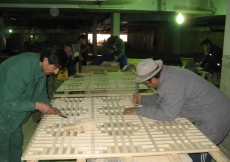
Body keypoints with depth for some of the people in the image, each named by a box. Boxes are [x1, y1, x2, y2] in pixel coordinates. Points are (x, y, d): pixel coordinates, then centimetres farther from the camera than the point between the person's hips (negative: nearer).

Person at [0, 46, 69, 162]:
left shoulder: (40, 66, -7)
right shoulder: (21, 68, -34)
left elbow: (41, 90, 7)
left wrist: (48, 106, -9)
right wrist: (37, 105, -29)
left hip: (13, 110, 8)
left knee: (17, 143, 18)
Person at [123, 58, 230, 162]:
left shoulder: (171, 84, -30)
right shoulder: (167, 73, 0)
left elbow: (166, 114, -28)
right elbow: (162, 98, 14)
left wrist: (139, 111, -21)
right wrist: (142, 100, 7)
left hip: (214, 119, -9)